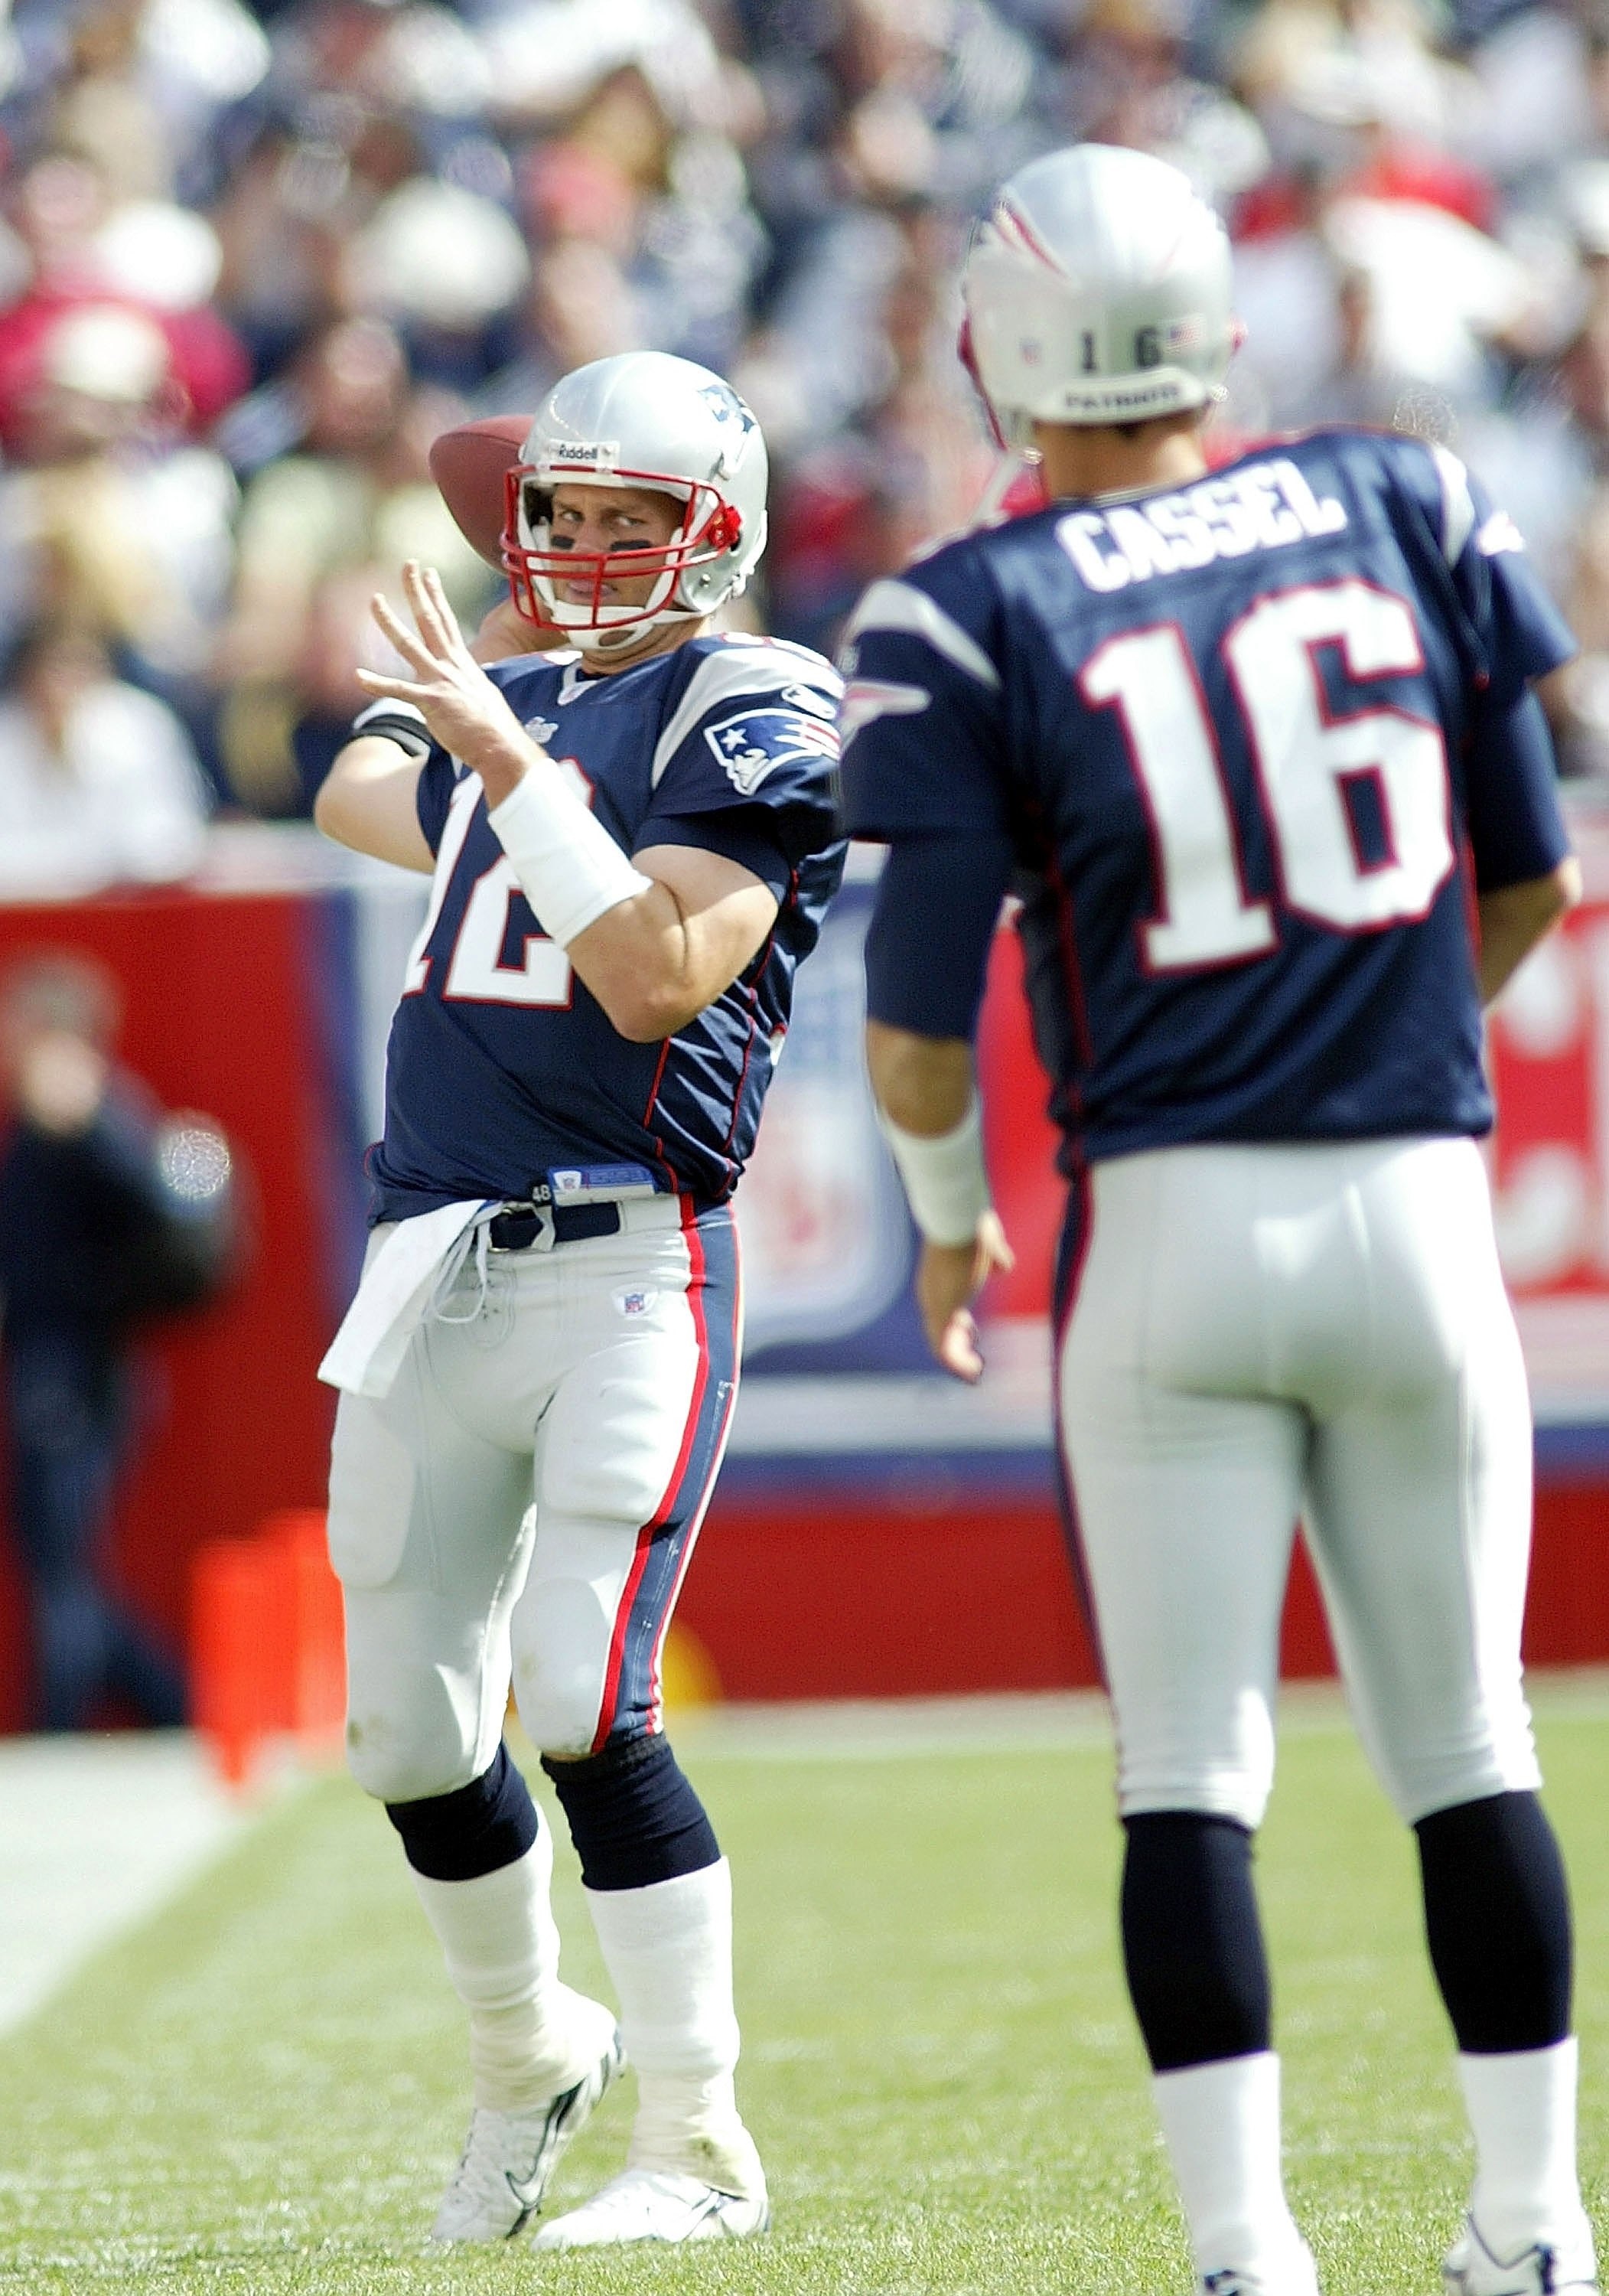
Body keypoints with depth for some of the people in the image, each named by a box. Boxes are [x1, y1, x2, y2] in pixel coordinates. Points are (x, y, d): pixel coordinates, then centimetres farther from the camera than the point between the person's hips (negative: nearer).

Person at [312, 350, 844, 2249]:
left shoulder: (749, 718, -4)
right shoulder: (512, 704, 17)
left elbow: (657, 975, -18)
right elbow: (355, 790, 40)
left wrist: (511, 771, -18)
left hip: (625, 1269, -7)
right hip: (430, 1271, 7)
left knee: (584, 1699, -17)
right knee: (410, 1737, 10)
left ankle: (699, 2148, -7)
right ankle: (527, 2056, 34)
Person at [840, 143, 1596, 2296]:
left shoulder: (971, 620, -7)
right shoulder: (1407, 508, 3)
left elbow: (923, 1026, -7)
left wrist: (948, 1219, 13)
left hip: (1175, 1228, -3)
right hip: (1422, 1209, 3)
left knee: (1191, 1771, 2)